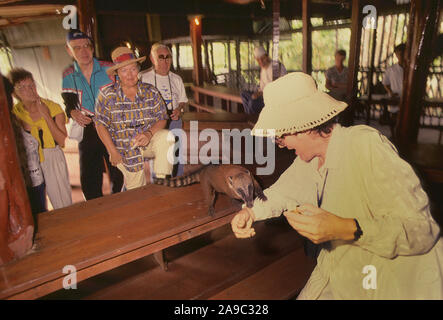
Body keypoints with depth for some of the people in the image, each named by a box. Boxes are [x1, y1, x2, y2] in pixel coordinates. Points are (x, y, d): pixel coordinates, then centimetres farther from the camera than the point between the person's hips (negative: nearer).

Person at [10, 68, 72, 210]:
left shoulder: (52, 107, -7)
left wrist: (46, 116, -18)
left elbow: (63, 141, -14)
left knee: (63, 206, 4)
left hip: (53, 160, -2)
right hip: (29, 163, 2)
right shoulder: (15, 113, -1)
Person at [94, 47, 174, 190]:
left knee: (166, 136, -31)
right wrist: (113, 152, -9)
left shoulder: (150, 91, -3)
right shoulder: (107, 95, -7)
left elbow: (162, 119, -3)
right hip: (125, 151, -1)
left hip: (149, 142, 1)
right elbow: (101, 125, -4)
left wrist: (149, 133, -23)